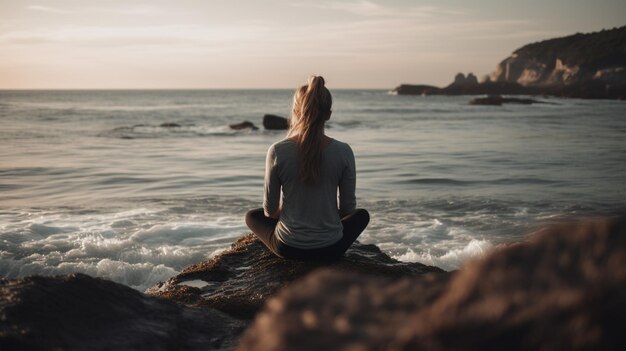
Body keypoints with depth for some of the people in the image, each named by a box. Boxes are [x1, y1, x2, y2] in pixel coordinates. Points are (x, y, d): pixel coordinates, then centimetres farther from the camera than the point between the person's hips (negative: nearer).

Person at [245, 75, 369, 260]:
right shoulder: (343, 151, -12)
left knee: (252, 216, 31)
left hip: (288, 248, 0)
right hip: (331, 249, 1)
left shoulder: (277, 151, -14)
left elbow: (270, 210, -4)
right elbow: (347, 208, -3)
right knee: (362, 215, 33)